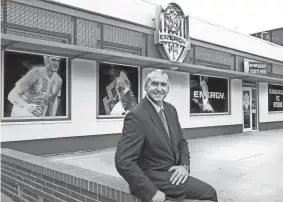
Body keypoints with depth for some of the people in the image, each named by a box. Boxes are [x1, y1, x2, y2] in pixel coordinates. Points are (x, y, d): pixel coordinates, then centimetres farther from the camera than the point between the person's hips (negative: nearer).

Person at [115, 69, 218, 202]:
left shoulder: (171, 110, 4)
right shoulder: (136, 116, -20)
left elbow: (181, 142, 15)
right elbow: (123, 162, -24)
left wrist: (185, 165, -4)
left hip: (173, 173, 7)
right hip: (153, 178, -7)